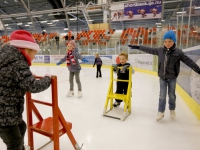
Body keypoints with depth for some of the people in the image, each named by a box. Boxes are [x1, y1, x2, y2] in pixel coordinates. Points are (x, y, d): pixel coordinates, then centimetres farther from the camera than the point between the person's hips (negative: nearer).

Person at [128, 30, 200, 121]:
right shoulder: (160, 50, -4)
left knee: (171, 94, 14)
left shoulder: (178, 52, -11)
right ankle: (161, 112, 16)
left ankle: (172, 110, 37)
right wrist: (137, 47, 2)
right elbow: (149, 50, 2)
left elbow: (188, 61, -8)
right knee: (162, 95, 4)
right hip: (162, 77, 1)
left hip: (172, 78, -1)